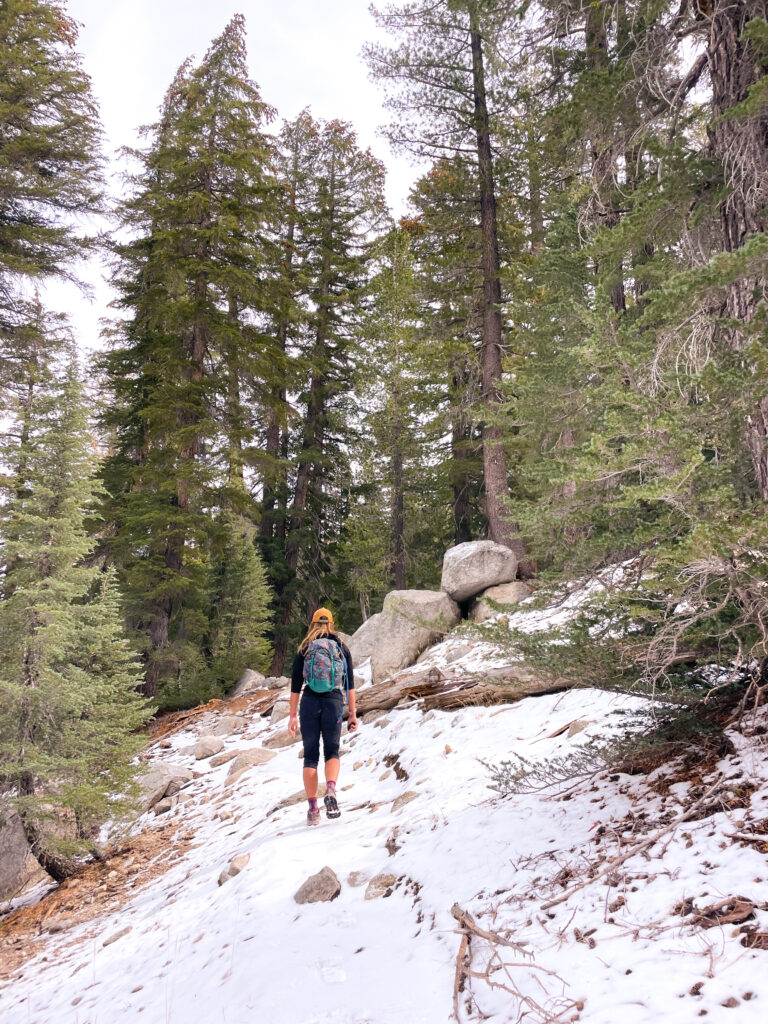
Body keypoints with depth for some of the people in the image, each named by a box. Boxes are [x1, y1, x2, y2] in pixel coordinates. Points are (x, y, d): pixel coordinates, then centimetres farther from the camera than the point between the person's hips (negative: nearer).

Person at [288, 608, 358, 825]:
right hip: (334, 702, 0)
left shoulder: (304, 649, 7)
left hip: (310, 702, 0)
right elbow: (350, 684, 5)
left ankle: (313, 809, 6)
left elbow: (295, 684, 5)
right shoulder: (342, 648, 8)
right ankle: (331, 790, -19)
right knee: (332, 752, 11)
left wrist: (293, 715, 9)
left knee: (310, 756, 9)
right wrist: (353, 714, 8)